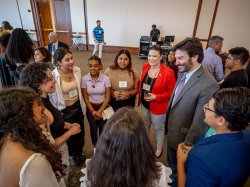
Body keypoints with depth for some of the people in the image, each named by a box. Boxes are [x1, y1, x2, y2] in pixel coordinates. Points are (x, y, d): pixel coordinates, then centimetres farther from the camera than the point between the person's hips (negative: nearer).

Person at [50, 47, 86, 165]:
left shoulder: (77, 70, -10)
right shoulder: (53, 76, -24)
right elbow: (51, 96, -14)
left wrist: (83, 105, 11)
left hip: (78, 106, 4)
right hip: (65, 110, -4)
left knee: (80, 130, 22)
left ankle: (79, 151, 51)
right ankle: (72, 154, 48)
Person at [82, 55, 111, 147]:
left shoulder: (105, 78, -14)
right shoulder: (84, 79, -12)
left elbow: (108, 97, -10)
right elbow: (85, 98, -7)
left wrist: (100, 111, -14)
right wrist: (93, 111, -11)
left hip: (103, 107, -1)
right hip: (90, 108, 1)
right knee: (93, 129, 19)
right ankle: (96, 147, 45)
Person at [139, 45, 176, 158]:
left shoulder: (168, 72, -24)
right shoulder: (145, 67, -6)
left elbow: (171, 92, -17)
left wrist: (156, 97, -26)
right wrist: (140, 97, 7)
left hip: (158, 106, -5)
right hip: (144, 103, 5)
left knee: (158, 128, 19)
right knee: (145, 125, 28)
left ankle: (159, 148, 47)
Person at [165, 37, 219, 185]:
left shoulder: (209, 85, -30)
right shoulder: (182, 74, -3)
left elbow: (199, 122, -25)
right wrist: (167, 122, 13)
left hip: (183, 138, -7)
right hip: (172, 133, 7)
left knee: (179, 173, 22)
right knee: (171, 166, 31)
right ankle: (172, 180, 58)